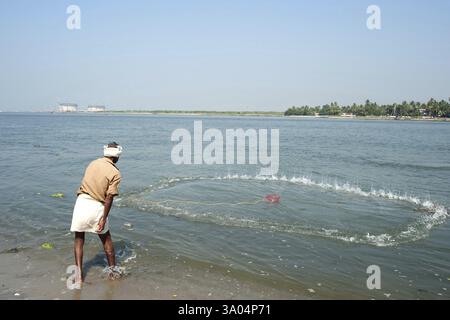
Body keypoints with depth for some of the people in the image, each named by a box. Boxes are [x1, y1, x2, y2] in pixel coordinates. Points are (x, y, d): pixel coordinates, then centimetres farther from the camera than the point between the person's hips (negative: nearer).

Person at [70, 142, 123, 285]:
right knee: (106, 239, 17)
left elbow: (86, 183, 13)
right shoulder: (115, 173, -6)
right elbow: (109, 197, -13)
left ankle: (79, 274, 12)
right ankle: (113, 270, 28)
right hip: (97, 206, -3)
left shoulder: (93, 163, 8)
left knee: (79, 239, 16)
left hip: (81, 202, 3)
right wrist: (104, 218, -11)